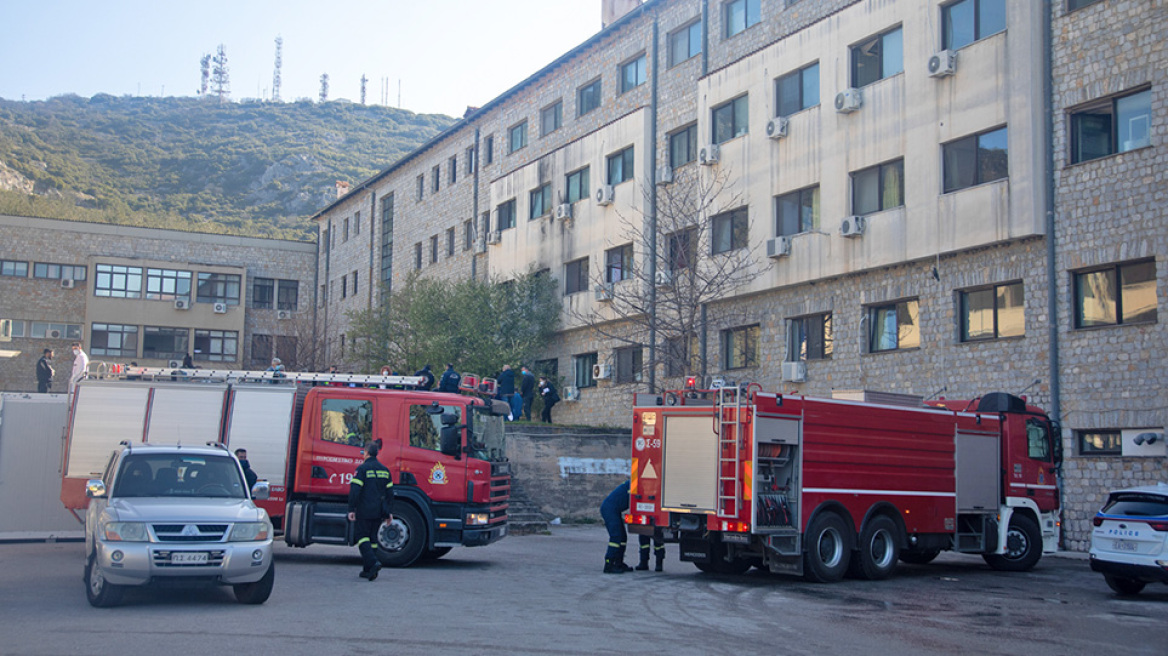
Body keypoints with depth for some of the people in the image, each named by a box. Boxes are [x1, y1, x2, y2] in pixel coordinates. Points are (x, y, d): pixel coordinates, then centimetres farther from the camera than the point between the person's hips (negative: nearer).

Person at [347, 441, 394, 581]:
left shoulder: (362, 469, -8)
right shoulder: (384, 470, 11)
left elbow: (355, 490, -14)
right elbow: (389, 492, 13)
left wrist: (351, 509, -11)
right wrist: (387, 512, 18)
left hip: (364, 511, -6)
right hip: (378, 512, 6)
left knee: (362, 536, -1)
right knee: (372, 538, 12)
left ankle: (373, 562, -21)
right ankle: (368, 570, 13)